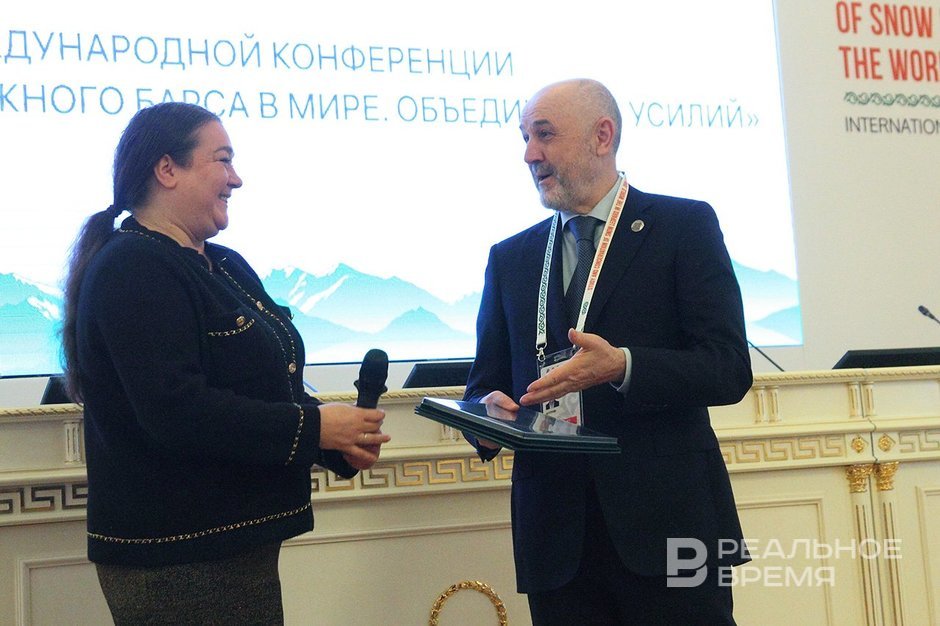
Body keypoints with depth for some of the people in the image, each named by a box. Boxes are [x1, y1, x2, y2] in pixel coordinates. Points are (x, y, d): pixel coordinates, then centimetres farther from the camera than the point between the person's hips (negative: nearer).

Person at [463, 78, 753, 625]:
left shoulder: (684, 226, 2)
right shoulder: (510, 258, 15)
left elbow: (729, 370, -6)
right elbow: (485, 382, 16)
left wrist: (621, 366, -22)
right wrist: (488, 412, -8)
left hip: (665, 521, -3)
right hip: (558, 537, 4)